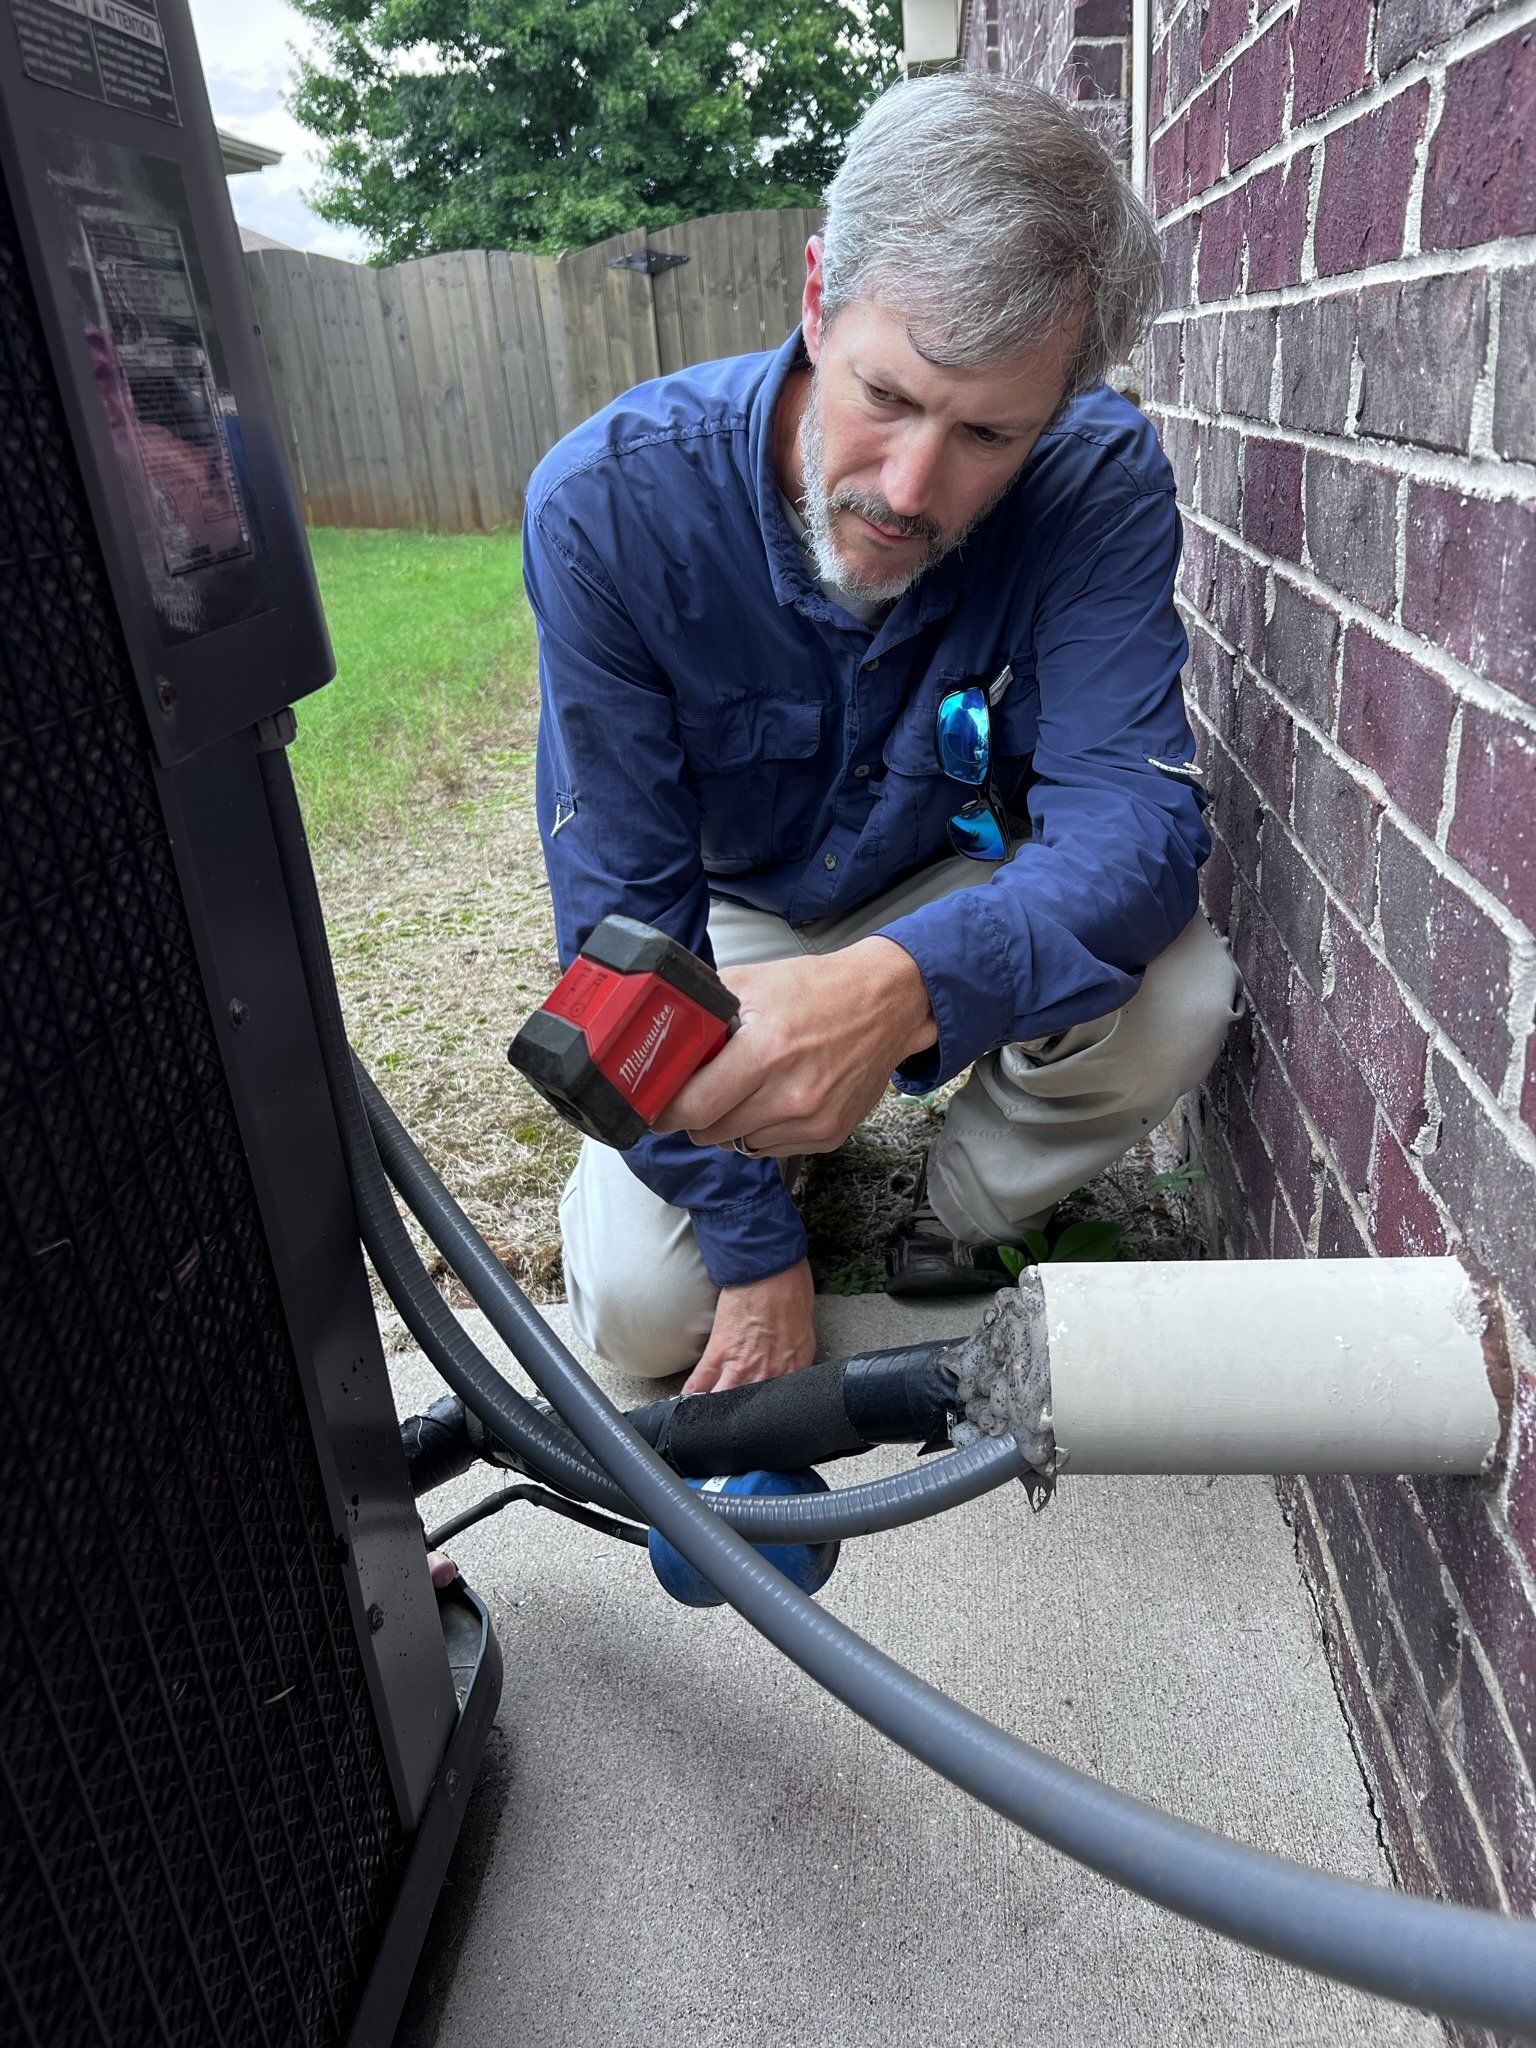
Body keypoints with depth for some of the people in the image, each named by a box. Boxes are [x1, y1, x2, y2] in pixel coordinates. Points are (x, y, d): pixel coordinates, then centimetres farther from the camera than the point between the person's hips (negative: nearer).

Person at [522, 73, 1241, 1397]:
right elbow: (623, 911, -23)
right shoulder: (608, 502, -28)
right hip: (726, 916, 0)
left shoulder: (1101, 482, -25)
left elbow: (1133, 816, -33)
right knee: (643, 1311, -14)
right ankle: (787, 1160, 21)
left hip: (951, 893, 1)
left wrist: (904, 986, -57)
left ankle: (954, 1234, 2)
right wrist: (754, 1246, -21)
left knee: (1174, 999, -29)